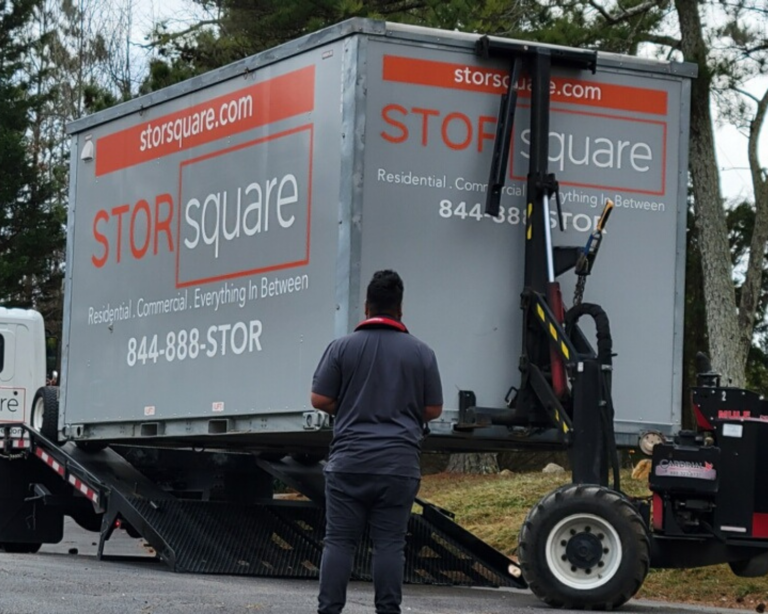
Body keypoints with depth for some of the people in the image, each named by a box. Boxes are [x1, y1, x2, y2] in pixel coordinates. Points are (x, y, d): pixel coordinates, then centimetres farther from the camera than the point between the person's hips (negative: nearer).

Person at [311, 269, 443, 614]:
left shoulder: (342, 347, 0)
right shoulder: (421, 352, 4)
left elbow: (320, 399, -1)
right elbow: (433, 410, 7)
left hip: (349, 460, 0)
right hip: (399, 463, 1)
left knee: (339, 541, 2)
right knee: (389, 544, 2)